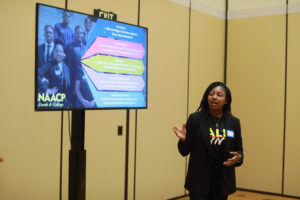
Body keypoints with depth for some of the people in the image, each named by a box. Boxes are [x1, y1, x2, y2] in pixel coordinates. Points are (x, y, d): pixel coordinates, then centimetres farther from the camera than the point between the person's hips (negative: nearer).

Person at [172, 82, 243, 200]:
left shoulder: (234, 122, 4)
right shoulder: (195, 119, -4)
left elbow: (239, 150, 11)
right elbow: (185, 151, -1)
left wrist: (238, 157, -11)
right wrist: (183, 140, -22)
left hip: (222, 181, 3)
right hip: (199, 180, -3)